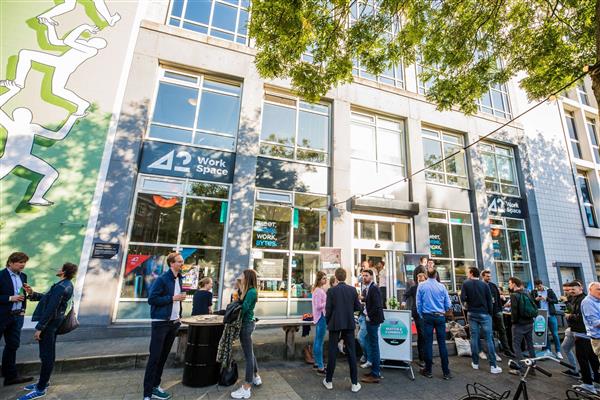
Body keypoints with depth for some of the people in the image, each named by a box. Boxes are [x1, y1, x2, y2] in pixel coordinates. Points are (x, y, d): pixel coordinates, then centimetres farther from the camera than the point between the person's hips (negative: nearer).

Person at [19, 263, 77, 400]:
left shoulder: (60, 287, -24)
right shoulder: (66, 285, 8)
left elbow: (50, 310, -23)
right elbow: (47, 297, 17)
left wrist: (39, 328, -18)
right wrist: (32, 294, 5)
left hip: (49, 324, -10)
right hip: (53, 323, 10)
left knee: (46, 356, 0)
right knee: (48, 355, 21)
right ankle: (44, 381, 35)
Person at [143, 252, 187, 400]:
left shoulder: (178, 279, 8)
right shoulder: (162, 279, -15)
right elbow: (151, 299, -18)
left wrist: (179, 315, 7)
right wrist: (173, 298, -20)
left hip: (173, 322, 7)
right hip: (161, 323, -7)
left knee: (164, 356, 14)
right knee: (154, 357, -1)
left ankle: (155, 387, 26)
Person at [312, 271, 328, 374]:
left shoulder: (319, 290, 13)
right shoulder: (318, 291, -18)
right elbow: (318, 306, -22)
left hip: (320, 316, 10)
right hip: (321, 317, -10)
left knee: (317, 341, 17)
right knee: (320, 342, -5)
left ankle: (317, 362, 28)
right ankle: (320, 367, 1)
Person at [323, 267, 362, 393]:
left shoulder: (331, 291, -10)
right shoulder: (352, 290, -3)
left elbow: (328, 309, -9)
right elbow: (358, 307, 1)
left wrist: (328, 322, 6)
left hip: (335, 324, -2)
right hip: (349, 324, 2)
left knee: (332, 352, 9)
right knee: (351, 352, 9)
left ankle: (329, 381, 21)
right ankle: (355, 383, 15)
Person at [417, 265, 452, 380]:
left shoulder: (421, 286, -5)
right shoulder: (442, 286, -4)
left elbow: (418, 303, -2)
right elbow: (448, 304, 2)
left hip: (427, 317, -1)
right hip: (440, 317, 1)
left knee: (428, 343, 6)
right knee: (442, 343, 7)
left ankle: (428, 371, 15)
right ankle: (446, 372, 14)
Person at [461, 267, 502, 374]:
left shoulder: (466, 283, -4)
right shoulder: (484, 284, -2)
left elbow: (463, 298, -9)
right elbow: (489, 300, -3)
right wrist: (490, 313, 5)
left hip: (472, 313, 0)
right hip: (484, 313, 0)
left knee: (474, 337, 7)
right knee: (489, 338, 2)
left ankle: (475, 363, 15)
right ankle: (493, 365, 2)